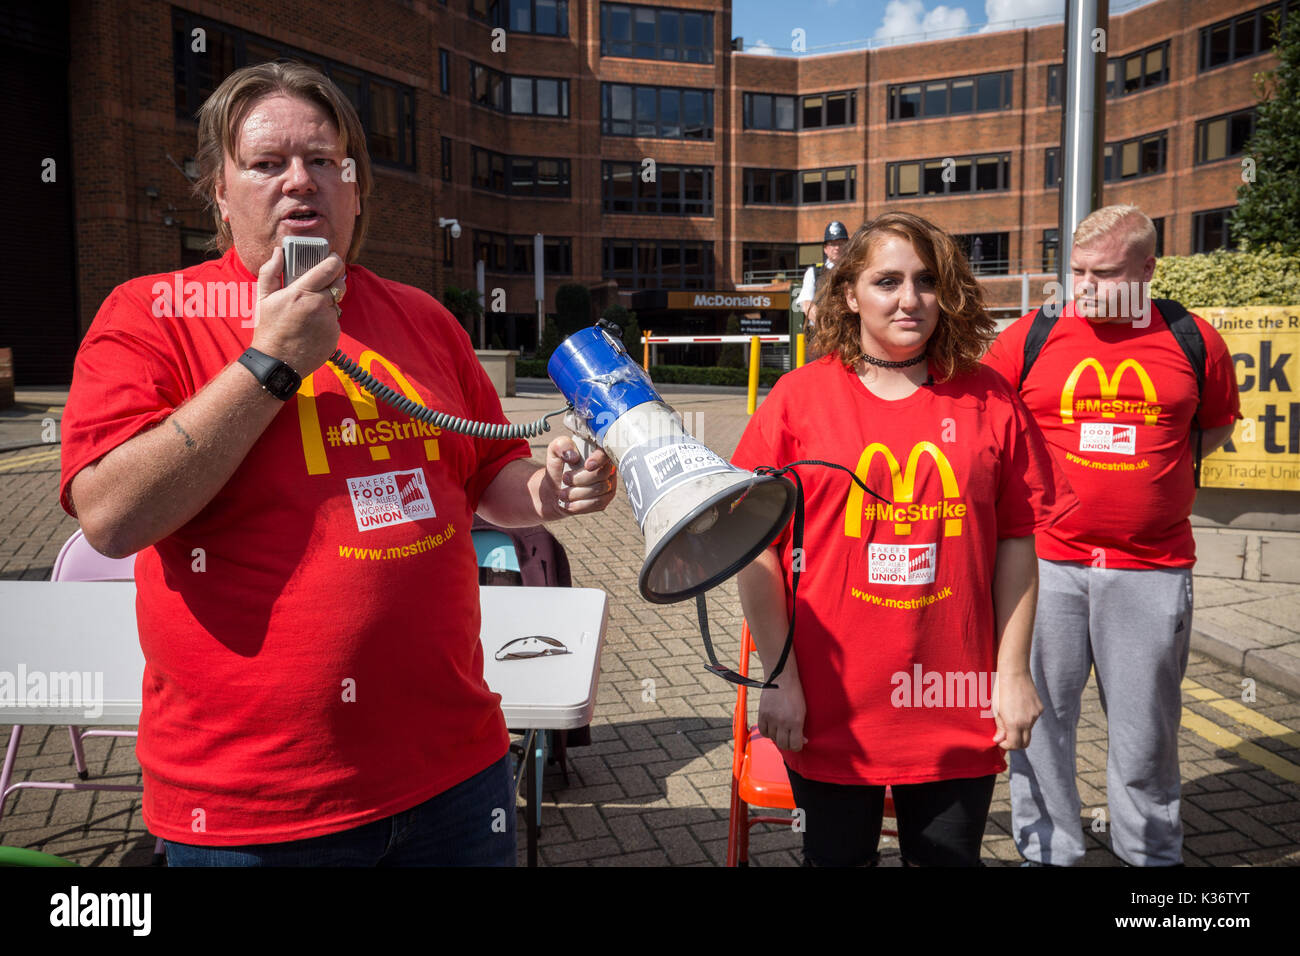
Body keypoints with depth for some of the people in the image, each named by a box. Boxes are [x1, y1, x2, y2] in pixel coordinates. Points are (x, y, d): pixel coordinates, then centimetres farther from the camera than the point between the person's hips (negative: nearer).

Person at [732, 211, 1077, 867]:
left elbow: (1016, 544, 4)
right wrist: (778, 677, -7)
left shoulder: (988, 402, 1)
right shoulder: (798, 398, -4)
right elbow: (755, 548, -5)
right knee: (837, 857, 18)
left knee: (949, 858, 17)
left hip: (957, 711, 1)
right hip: (829, 711, -1)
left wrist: (1013, 674, 1)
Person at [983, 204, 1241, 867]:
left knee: (1146, 719, 11)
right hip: (1046, 561, 0)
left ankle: (1152, 851, 33)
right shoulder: (1031, 337, 0)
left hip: (1152, 568, 1)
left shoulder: (1194, 340, 4)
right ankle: (1046, 850, 25)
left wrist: (1151, 468, 4)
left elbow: (1216, 425, 18)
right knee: (1042, 711, 7)